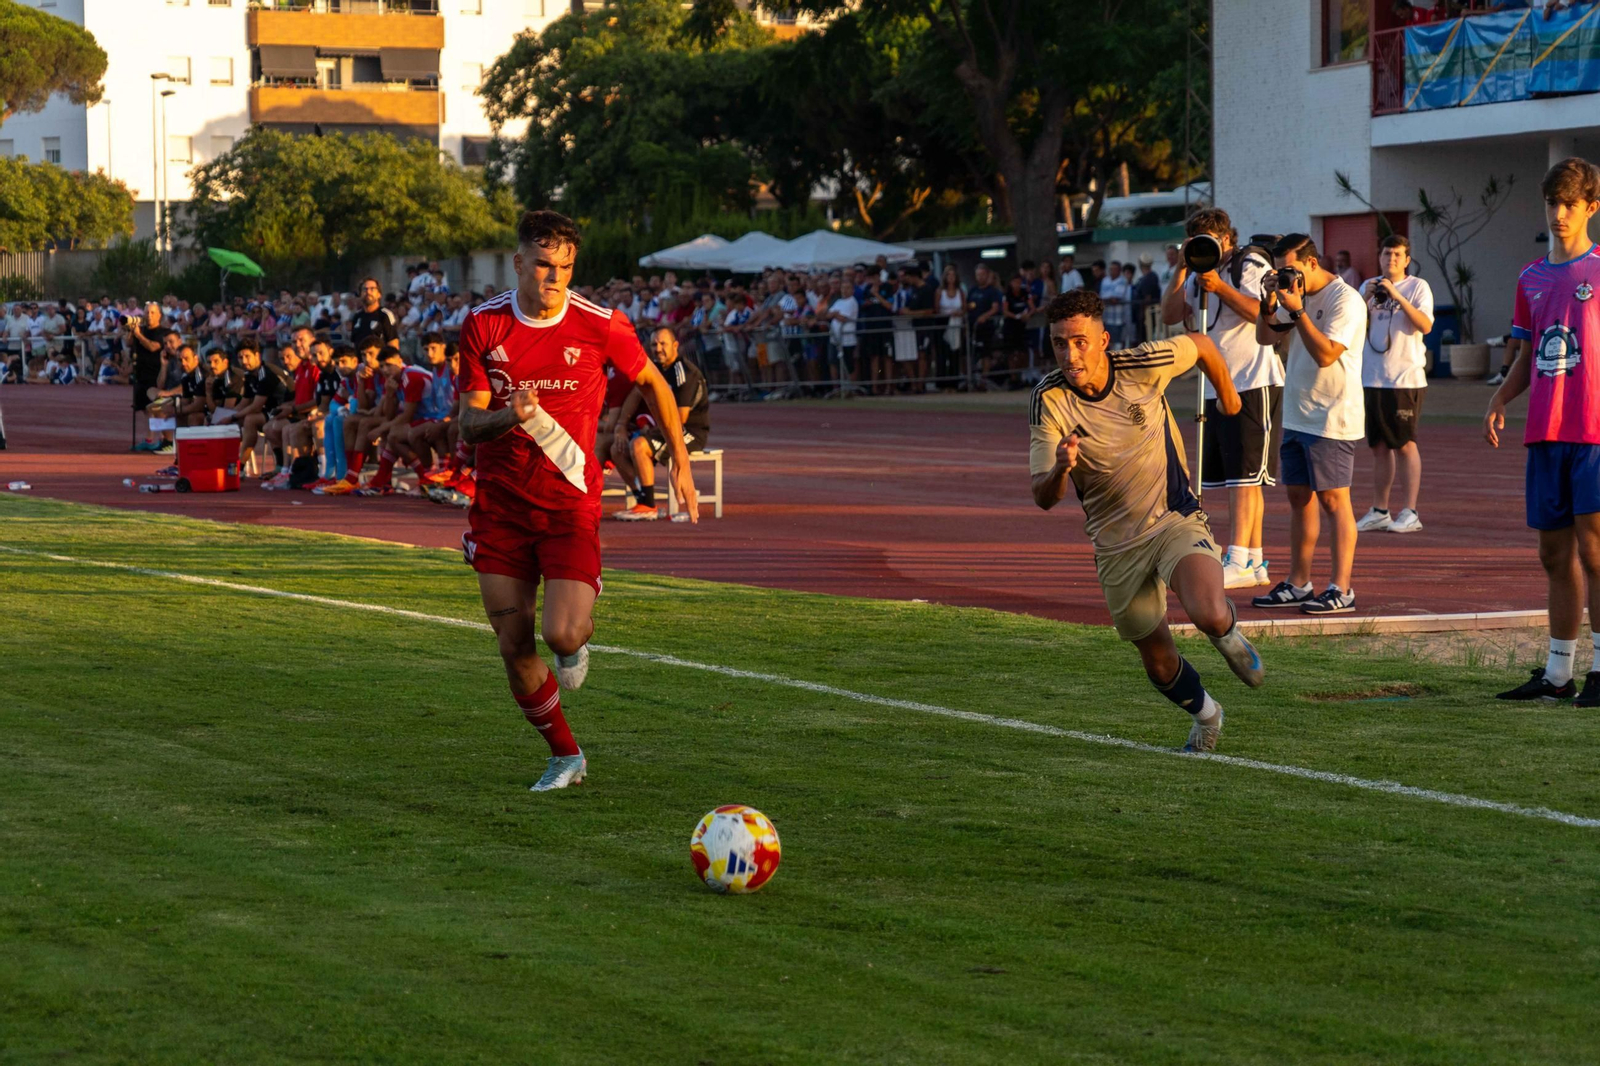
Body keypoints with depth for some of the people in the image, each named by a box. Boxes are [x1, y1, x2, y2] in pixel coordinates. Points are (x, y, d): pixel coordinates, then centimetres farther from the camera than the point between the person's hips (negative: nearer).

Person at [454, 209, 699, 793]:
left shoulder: (601, 325, -8)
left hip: (570, 504, -2)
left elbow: (654, 382, 10)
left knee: (561, 635, -19)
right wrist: (509, 417, -24)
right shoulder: (483, 325, -3)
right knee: (515, 650, 2)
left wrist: (681, 464, 11)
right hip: (500, 504, 2)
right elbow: (469, 426, -2)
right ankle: (565, 756, 23)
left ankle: (580, 636, 20)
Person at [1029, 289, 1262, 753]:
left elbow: (1201, 346, 6)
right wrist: (1060, 470, -45)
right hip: (1116, 545, 2)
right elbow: (1044, 498, -22)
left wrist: (1227, 396, 21)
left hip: (1176, 520, -1)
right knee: (1160, 665, 11)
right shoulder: (1049, 400, -17)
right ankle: (1204, 713, 45)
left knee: (1209, 615, -28)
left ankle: (1227, 632, 10)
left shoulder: (1143, 365, -17)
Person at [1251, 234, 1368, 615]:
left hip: (1332, 418, -8)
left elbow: (1326, 354, -23)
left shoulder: (1345, 300, -15)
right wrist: (1269, 303, -3)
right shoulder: (1296, 293, 12)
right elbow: (1264, 336, 14)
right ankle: (1297, 584, 16)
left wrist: (1297, 311, -23)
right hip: (1297, 414, 8)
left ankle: (1341, 589, -6)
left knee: (1333, 499, -7)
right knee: (1299, 497, 10)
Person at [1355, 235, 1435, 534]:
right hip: (1371, 379, 5)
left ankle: (1409, 513, -1)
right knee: (1379, 446, 9)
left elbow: (1425, 325, -14)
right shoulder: (1369, 287, 13)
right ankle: (1379, 512, 15)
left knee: (1405, 445, -4)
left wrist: (1396, 296, -19)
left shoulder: (1417, 287, 0)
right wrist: (1366, 300, -5)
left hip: (1405, 379, -5)